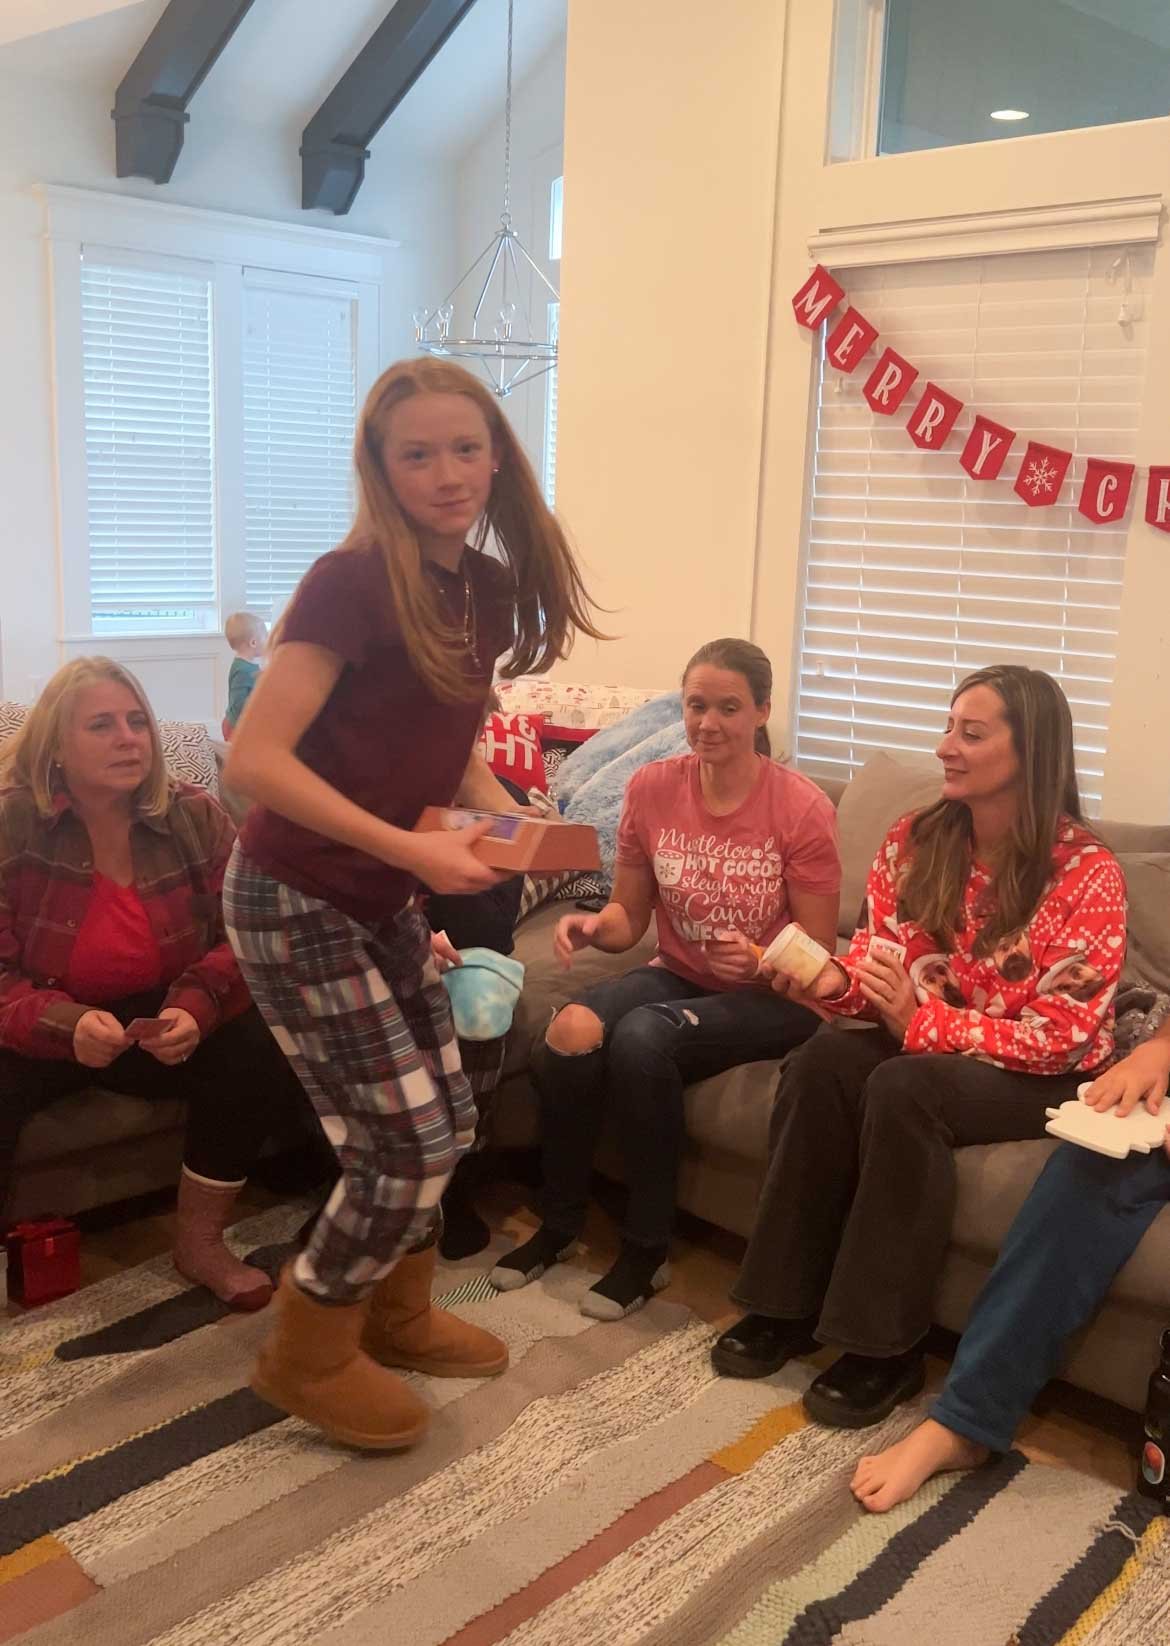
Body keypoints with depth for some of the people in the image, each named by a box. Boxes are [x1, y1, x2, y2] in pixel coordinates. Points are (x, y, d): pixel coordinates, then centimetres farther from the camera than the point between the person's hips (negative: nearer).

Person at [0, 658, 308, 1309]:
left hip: (163, 1020, 3)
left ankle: (201, 1243, -2)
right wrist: (67, 1025, -34)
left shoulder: (198, 816, -6)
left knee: (258, 1050, -22)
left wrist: (195, 1007, -27)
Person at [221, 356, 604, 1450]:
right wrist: (413, 848, -27)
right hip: (296, 905, -8)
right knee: (409, 1147, -3)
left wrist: (509, 817, -4)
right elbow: (256, 761, -24)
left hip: (382, 901, 8)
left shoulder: (489, 589, 2)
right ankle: (306, 1356, 20)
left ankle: (396, 1316, 39)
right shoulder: (353, 582, -21)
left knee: (444, 1125, 15)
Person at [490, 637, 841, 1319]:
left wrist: (760, 961, -29)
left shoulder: (802, 808, -14)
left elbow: (817, 955, -9)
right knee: (573, 1027, -27)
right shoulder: (652, 788, -3)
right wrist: (593, 926, -17)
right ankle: (559, 1225, -2)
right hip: (677, 977, 4)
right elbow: (629, 916, 5)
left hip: (771, 997, -4)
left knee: (640, 1038, -32)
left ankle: (647, 1251, -11)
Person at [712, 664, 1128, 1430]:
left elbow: (1060, 1037, -19)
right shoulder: (915, 841, -2)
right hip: (922, 1041, 5)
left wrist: (920, 1022, -28)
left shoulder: (1088, 873, -18)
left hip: (1047, 1079, -5)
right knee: (825, 1058, -26)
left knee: (903, 1087, -33)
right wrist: (835, 980, -22)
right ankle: (789, 1302, -15)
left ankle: (887, 1345, -21)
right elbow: (880, 965, 3)